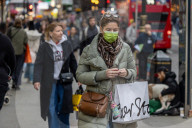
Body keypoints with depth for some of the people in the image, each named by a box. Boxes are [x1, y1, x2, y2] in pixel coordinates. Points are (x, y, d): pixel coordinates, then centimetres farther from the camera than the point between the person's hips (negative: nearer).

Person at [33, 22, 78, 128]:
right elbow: (38, 64, -9)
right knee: (51, 109, -2)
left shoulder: (67, 45, 4)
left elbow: (72, 63, 10)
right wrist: (36, 80, -20)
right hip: (49, 83, -2)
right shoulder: (44, 47, -4)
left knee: (64, 110, 7)